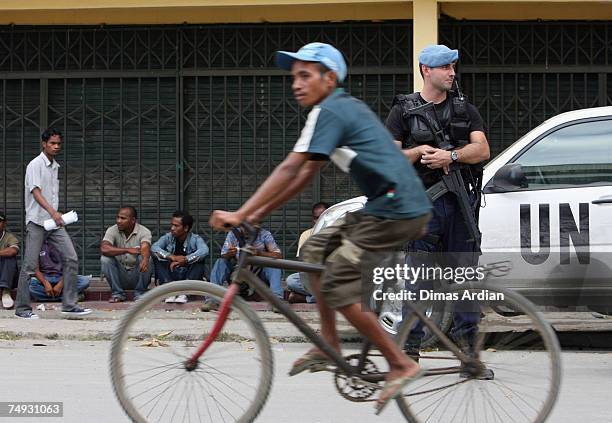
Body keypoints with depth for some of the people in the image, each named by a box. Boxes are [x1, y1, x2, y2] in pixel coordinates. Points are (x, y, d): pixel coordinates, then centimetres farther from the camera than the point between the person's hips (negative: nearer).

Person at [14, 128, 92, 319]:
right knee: (30, 265, -3)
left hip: (54, 222, 7)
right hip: (37, 222, -7)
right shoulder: (36, 165, -8)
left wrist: (56, 214, 18)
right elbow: (35, 192, -20)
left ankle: (69, 305, -2)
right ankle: (22, 308, 5)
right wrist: (53, 212, -34)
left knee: (71, 259, -4)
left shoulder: (55, 166, 16)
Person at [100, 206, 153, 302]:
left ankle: (140, 293, -10)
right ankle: (117, 293, -8)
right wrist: (127, 250, -36)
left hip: (137, 276, -1)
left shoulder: (143, 232, -12)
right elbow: (104, 249, -27)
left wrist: (145, 260, -59)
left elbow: (145, 248, -34)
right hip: (120, 276, 1)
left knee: (146, 258, -29)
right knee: (105, 259, -23)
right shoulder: (112, 230, -7)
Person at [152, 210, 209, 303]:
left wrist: (184, 260, -33)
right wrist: (172, 257, -31)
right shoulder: (168, 237, 1)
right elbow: (154, 247, -17)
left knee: (199, 261, -25)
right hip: (170, 276, 2)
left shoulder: (195, 239, -5)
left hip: (188, 275, -2)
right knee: (157, 258, -17)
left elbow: (204, 251, -26)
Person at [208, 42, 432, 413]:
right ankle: (329, 344, 18)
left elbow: (291, 169, -18)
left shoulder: (328, 111, -11)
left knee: (337, 288, -9)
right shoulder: (346, 107, 19)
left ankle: (401, 364, -4)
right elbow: (306, 174, 20)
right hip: (392, 204, 10)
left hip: (396, 210, -10)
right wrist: (261, 213, 16)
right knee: (316, 249, 16)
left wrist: (240, 214, -17)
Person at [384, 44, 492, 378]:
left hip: (461, 201, 3)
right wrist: (420, 152, -11)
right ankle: (409, 351, 0)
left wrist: (451, 156, -12)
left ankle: (468, 349, 4)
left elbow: (482, 150, 3)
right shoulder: (404, 110, 8)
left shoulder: (464, 109, 15)